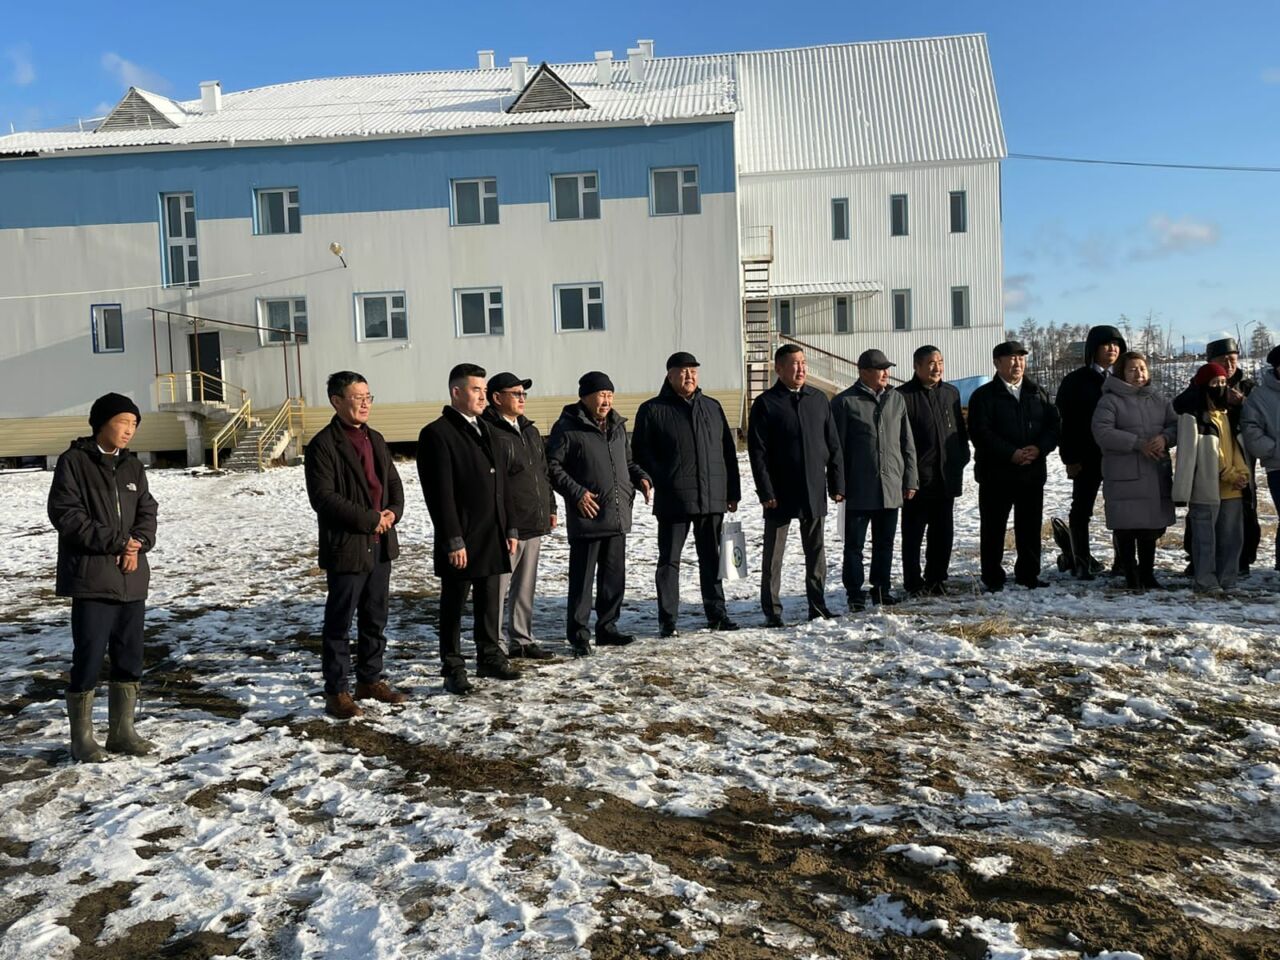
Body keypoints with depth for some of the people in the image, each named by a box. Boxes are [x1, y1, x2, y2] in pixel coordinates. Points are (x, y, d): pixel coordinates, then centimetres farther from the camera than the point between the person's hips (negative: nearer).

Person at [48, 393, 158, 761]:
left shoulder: (133, 465, 12)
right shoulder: (74, 461, -5)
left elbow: (148, 512, 10)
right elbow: (65, 515, -12)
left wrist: (136, 546, -9)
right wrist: (116, 541, -16)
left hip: (132, 579, 6)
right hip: (92, 579, -6)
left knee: (130, 658, 10)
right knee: (89, 658, -2)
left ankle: (122, 732, 22)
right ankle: (82, 739, 12)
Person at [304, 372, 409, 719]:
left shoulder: (375, 439, 13)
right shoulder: (323, 445, -11)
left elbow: (393, 482, 16)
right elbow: (323, 497, -19)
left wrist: (393, 512, -5)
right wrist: (369, 519, -18)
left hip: (380, 545, 8)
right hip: (346, 547, -7)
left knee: (375, 619, 16)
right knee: (339, 622, 3)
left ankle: (370, 680, 29)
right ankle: (337, 691, 12)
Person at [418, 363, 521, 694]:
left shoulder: (484, 429, 15)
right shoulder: (437, 433, -10)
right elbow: (441, 493, -15)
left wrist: (510, 529, 12)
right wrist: (453, 541, -18)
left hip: (493, 536, 7)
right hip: (461, 540, -7)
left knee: (489, 602, 15)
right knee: (454, 605, 5)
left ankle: (490, 657, 28)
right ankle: (453, 669, 15)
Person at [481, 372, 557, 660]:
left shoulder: (530, 431, 17)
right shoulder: (487, 431, -12)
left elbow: (544, 473, 24)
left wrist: (550, 508, 19)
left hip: (534, 525, 9)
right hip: (505, 527, -9)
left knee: (525, 587, 15)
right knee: (498, 588, -2)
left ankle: (522, 639, 26)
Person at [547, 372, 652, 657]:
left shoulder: (617, 426, 15)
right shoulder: (568, 427, -8)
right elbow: (552, 465, -10)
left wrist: (640, 477, 7)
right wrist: (576, 492, -17)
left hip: (618, 516, 7)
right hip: (587, 517, -7)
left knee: (614, 576, 13)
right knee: (582, 578, -1)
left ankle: (607, 627, 25)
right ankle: (578, 634, 8)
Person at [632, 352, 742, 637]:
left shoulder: (712, 407, 13)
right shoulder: (652, 410, 0)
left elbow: (728, 451, 14)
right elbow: (641, 452, -3)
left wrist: (733, 491, 11)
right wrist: (660, 482, -12)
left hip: (713, 498, 4)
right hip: (673, 500, -4)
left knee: (712, 558, 12)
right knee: (669, 560, 2)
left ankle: (716, 613, 22)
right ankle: (667, 619, 10)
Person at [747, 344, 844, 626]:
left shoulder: (818, 399, 8)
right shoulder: (765, 404, -5)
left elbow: (833, 446, 10)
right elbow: (757, 452, -8)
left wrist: (837, 484, 5)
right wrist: (765, 491, -14)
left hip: (815, 492, 4)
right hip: (780, 495, -4)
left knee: (816, 552, 11)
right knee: (773, 555, 4)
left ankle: (818, 606, 22)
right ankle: (772, 611, 13)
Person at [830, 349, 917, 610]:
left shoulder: (896, 399, 10)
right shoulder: (844, 402, -4)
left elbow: (907, 444, 13)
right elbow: (837, 447, -4)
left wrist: (910, 480, 8)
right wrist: (840, 485, -8)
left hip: (891, 487, 5)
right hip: (858, 488, -4)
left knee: (885, 543, 13)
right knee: (854, 544, 2)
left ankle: (881, 589, 25)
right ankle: (855, 594, 11)